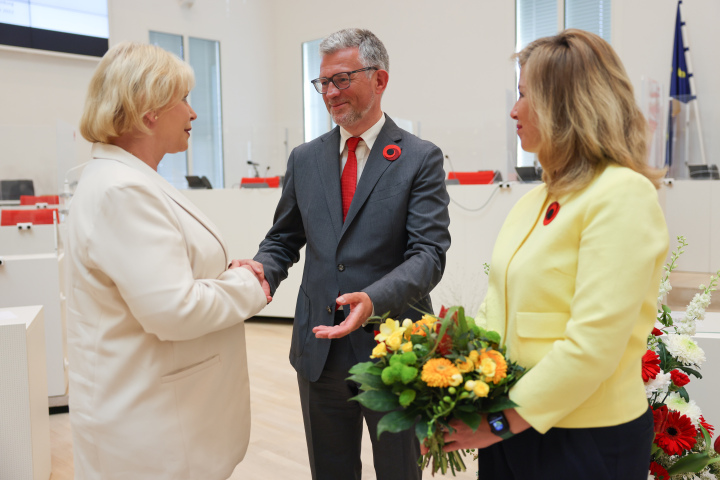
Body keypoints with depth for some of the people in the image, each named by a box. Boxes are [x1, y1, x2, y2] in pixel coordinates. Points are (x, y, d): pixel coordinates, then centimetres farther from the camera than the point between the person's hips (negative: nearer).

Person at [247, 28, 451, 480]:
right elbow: (283, 240, 12)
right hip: (319, 351, 4)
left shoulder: (421, 159, -6)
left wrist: (375, 298, -31)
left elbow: (429, 252, -14)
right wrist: (261, 273, -11)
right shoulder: (305, 159, 8)